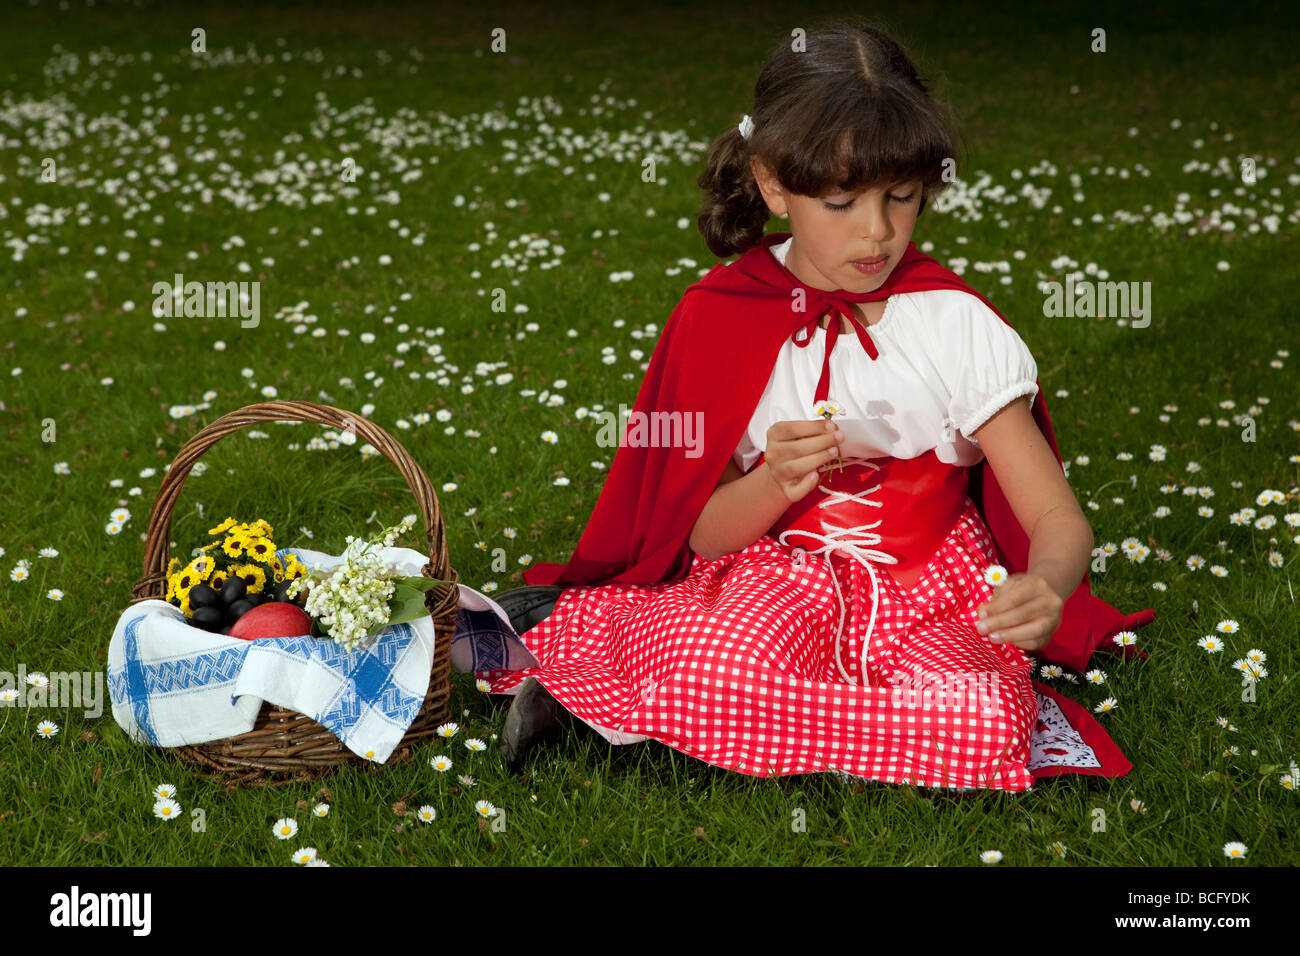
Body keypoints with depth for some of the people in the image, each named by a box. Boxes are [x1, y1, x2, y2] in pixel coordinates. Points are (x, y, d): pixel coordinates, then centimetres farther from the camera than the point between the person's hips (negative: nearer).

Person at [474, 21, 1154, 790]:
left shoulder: (959, 326, -8)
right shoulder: (720, 318, -5)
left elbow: (1059, 518, -11)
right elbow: (702, 538, -1)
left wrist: (1046, 589, -35)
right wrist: (776, 483, -24)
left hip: (927, 597, 2)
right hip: (773, 576, -1)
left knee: (992, 726, -31)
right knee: (719, 671, -37)